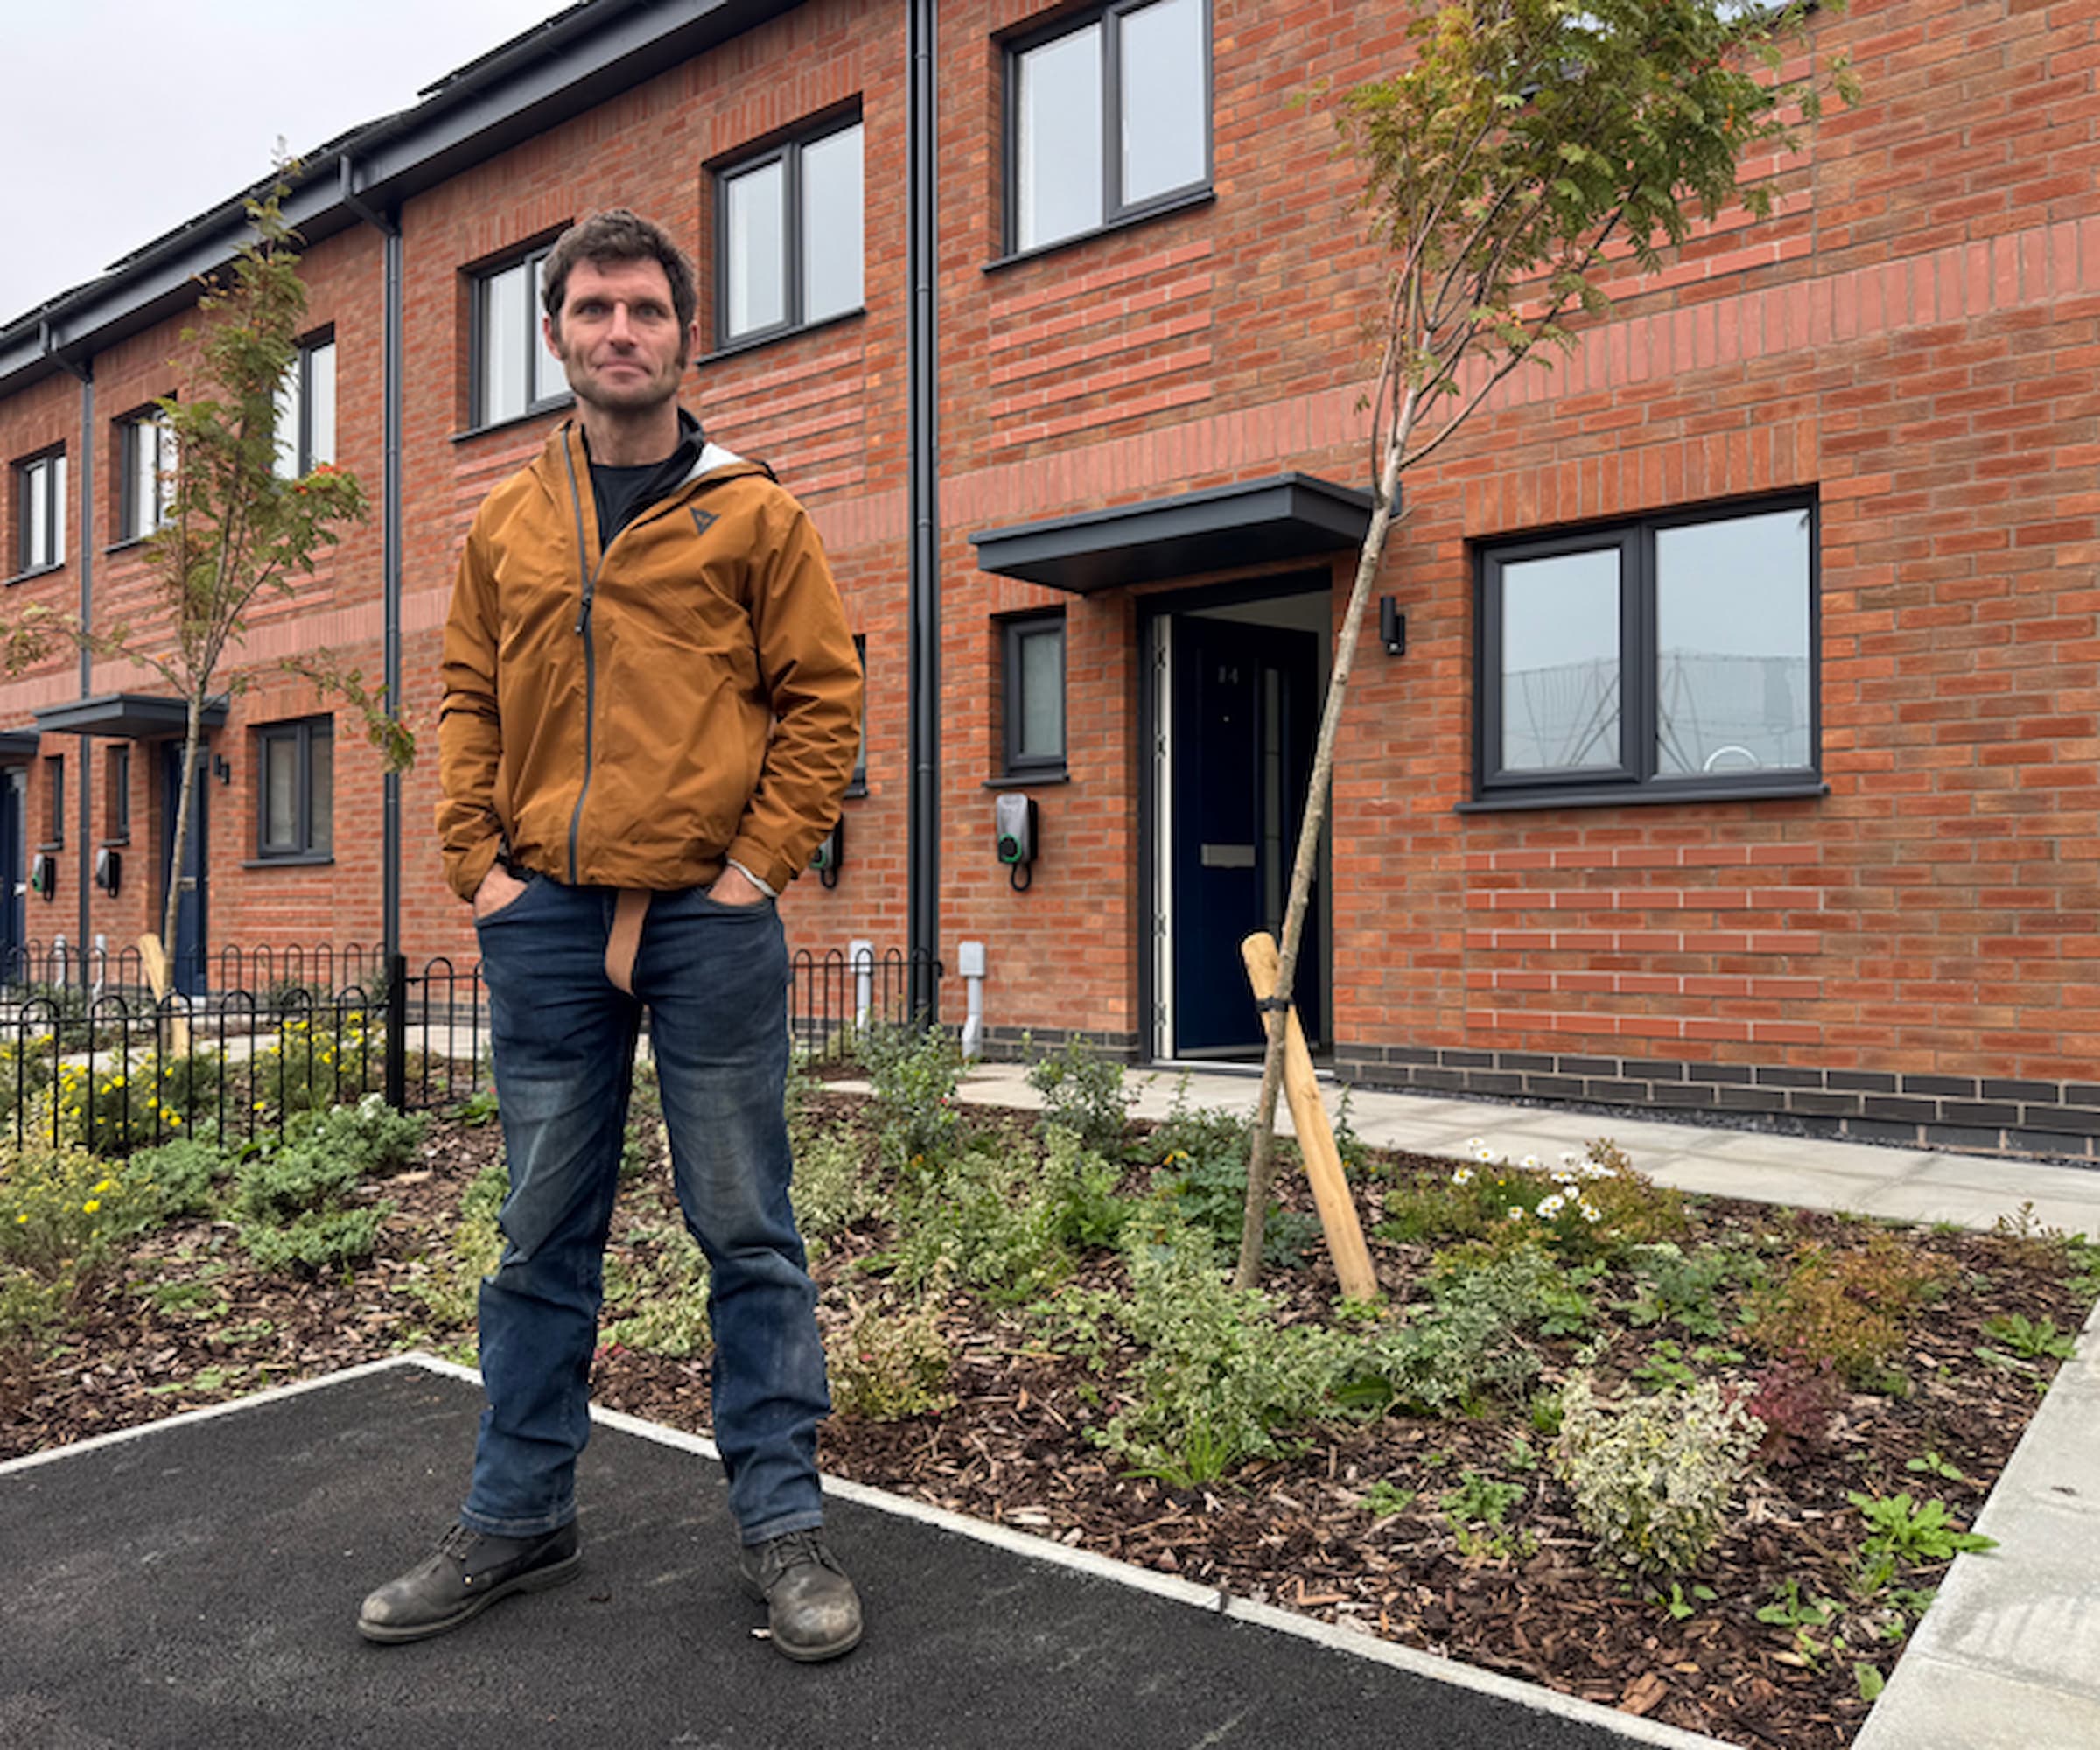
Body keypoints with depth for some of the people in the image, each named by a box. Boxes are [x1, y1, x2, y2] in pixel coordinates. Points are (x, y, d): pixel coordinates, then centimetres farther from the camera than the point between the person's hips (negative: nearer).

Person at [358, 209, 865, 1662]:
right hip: (545, 918, 4)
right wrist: (479, 863, 3)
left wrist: (762, 862, -7)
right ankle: (519, 1518, 27)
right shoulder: (506, 525, 13)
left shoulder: (753, 513, 3)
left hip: (710, 917, -3)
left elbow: (823, 697, 0)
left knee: (746, 1228, 3)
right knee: (544, 1231, 12)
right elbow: (468, 705, 15)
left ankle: (784, 1523, 17)